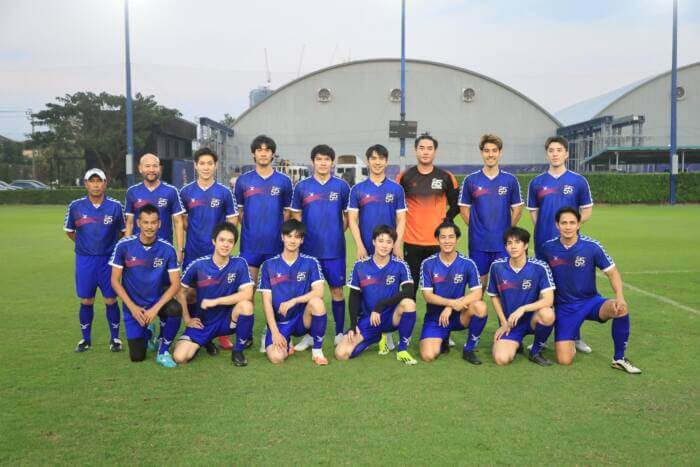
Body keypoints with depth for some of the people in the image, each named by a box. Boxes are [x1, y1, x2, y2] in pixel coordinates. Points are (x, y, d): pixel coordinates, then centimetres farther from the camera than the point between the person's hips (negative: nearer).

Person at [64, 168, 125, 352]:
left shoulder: (116, 206, -4)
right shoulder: (75, 206, -1)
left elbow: (123, 231, 9)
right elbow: (69, 231, 13)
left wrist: (111, 245, 6)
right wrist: (86, 244, 11)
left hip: (108, 260, -1)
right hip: (84, 260, 1)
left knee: (110, 300, 3)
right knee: (86, 301, 8)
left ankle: (115, 338, 19)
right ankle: (86, 339, 24)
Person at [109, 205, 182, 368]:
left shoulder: (167, 249, -13)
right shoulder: (124, 246, -13)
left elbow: (175, 284, -14)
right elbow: (115, 280, -7)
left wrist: (155, 308, -25)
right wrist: (132, 307, -15)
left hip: (158, 300, 0)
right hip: (133, 305, 0)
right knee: (137, 357, -1)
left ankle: (163, 351, -8)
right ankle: (147, 332, 35)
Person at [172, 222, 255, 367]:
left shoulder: (239, 264, -13)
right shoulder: (198, 265, -11)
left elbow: (247, 294, -22)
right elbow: (180, 291, 2)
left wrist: (214, 302, -22)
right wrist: (187, 319, -1)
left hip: (227, 319, -1)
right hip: (203, 321, 1)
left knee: (246, 305, -33)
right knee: (179, 357, -18)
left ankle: (238, 350, -7)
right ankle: (206, 341, 18)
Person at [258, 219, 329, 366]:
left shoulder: (311, 262, -2)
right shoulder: (269, 265, 0)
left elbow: (319, 292, -15)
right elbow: (266, 301, -4)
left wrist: (293, 301, -25)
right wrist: (275, 332, -12)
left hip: (303, 319, 0)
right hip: (279, 322, 0)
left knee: (317, 302, -32)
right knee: (276, 357, -27)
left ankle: (317, 350, -10)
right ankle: (286, 345, 13)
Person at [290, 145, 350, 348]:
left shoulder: (342, 186, 3)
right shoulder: (302, 187, 4)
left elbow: (347, 216, 10)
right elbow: (296, 217, 10)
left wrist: (336, 234, 5)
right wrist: (303, 237, 3)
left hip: (335, 249, 0)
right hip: (308, 249, 1)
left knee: (337, 290, 6)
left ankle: (339, 333, 18)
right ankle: (309, 335, 19)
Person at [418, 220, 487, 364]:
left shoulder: (467, 264, -8)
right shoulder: (428, 264, -8)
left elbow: (477, 293, -16)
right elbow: (428, 296, -10)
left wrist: (451, 307, -25)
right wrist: (452, 302, -25)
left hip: (458, 316, 1)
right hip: (435, 317, 0)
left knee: (480, 307, -31)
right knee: (428, 356, -21)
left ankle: (469, 350, -7)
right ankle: (442, 341, 17)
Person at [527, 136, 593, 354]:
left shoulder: (579, 181, 2)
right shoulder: (536, 182, 6)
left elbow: (587, 210, 6)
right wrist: (543, 230, -1)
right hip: (544, 244, 1)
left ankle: (575, 336, 13)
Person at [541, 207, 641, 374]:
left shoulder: (592, 247, -12)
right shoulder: (548, 248, -8)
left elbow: (613, 273, -6)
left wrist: (620, 297, -22)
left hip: (590, 302, 0)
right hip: (564, 308, 0)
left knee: (620, 308, -33)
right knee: (564, 360, -13)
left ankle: (619, 359, -11)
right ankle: (569, 340, 26)